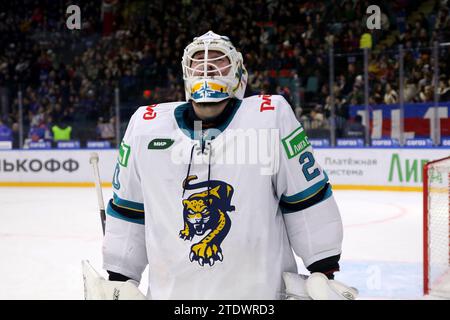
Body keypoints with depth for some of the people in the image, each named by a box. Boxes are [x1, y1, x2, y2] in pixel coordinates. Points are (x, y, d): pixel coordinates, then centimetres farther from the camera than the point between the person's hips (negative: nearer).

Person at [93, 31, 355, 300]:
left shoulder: (271, 116, -8)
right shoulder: (145, 125, -1)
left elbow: (308, 199, -5)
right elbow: (127, 211, 8)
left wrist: (325, 272, -5)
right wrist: (118, 279, 10)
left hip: (263, 288, -2)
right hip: (169, 290, 3)